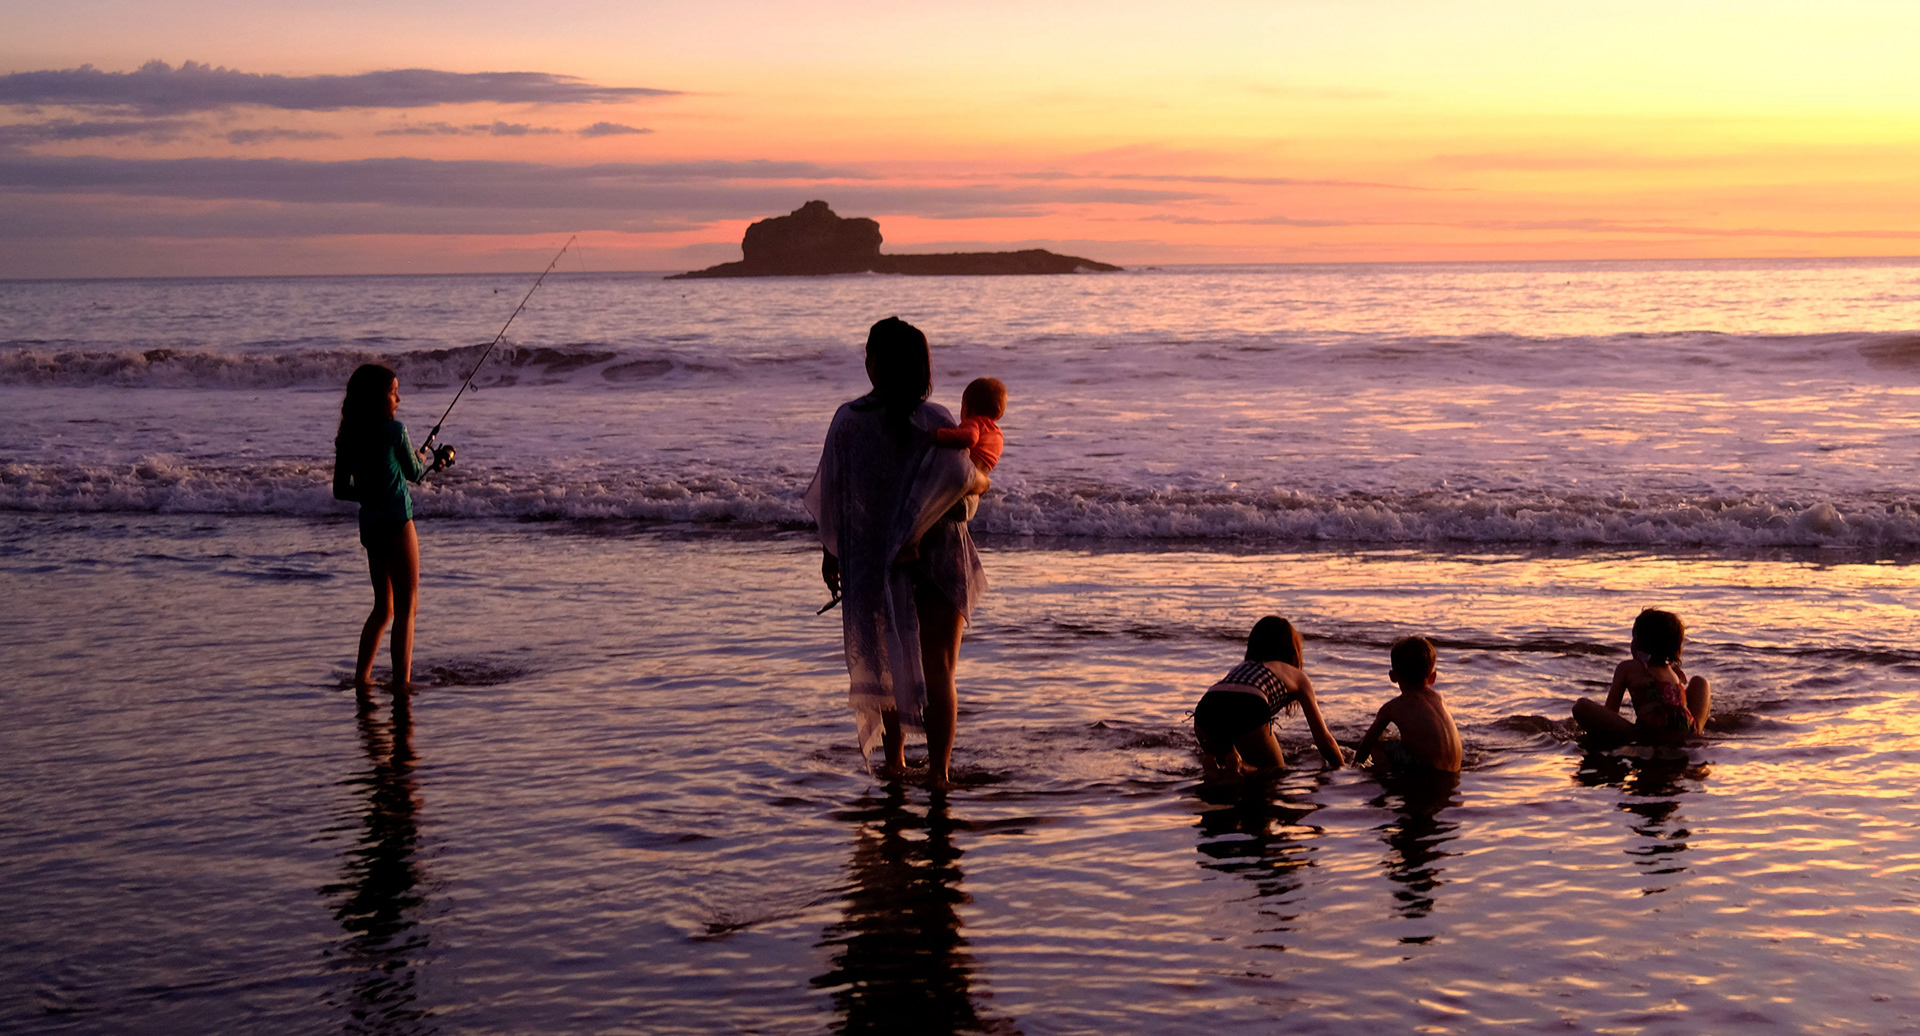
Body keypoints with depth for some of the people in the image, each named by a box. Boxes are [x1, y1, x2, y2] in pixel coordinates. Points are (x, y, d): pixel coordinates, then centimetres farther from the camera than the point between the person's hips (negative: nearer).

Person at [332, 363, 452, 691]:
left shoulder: (349, 437, 7)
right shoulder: (394, 431, -11)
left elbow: (340, 490, 12)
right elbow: (415, 473, 3)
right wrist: (427, 457, 24)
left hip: (369, 525, 7)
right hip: (396, 523, -7)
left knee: (383, 606, 19)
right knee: (406, 606, -2)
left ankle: (362, 676, 18)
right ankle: (401, 680, -6)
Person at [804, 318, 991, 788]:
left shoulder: (848, 419, -5)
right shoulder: (935, 420, -12)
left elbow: (832, 493, -1)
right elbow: (958, 475, -25)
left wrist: (830, 552, 10)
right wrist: (982, 482, -1)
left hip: (872, 563, 2)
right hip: (937, 559, -2)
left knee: (887, 663, 19)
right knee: (938, 669, 6)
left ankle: (894, 759, 26)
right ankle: (938, 770, 4)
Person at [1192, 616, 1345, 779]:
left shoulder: (1240, 667, 41)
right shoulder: (1296, 676, 31)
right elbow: (1323, 738, 34)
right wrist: (1340, 769, 50)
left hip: (1205, 711, 4)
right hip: (1247, 711, -4)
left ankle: (1211, 763, 1)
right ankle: (1233, 766, -8)